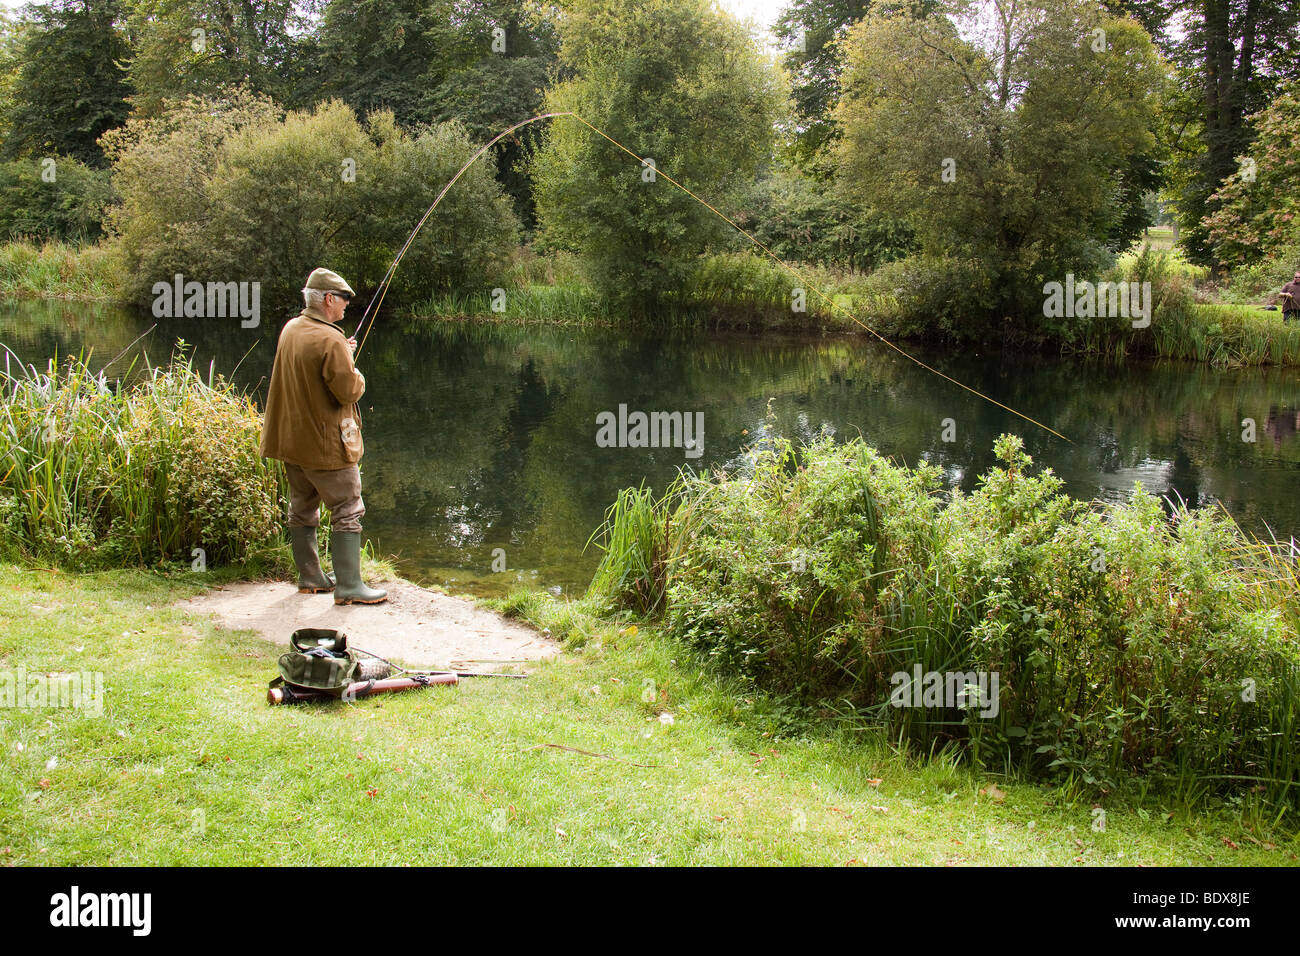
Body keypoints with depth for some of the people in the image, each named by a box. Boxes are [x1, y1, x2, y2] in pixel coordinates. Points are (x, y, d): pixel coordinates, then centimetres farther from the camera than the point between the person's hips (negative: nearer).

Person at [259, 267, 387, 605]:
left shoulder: (290, 330, 6)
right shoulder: (330, 340, -21)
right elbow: (349, 390, -20)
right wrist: (356, 373, 0)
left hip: (290, 437, 9)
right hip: (325, 444, -9)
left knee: (302, 508, 17)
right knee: (347, 511, -2)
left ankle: (310, 577, 27)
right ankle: (348, 586, -2)